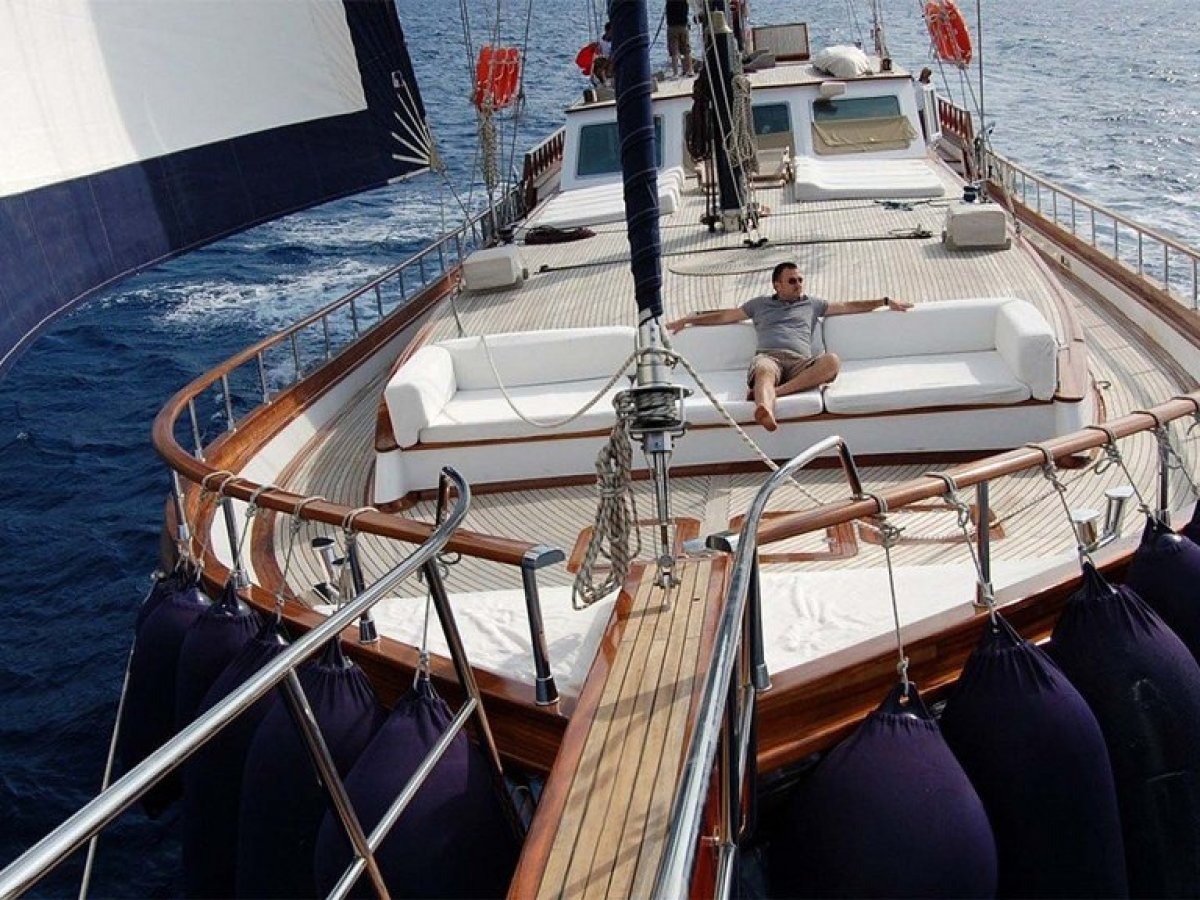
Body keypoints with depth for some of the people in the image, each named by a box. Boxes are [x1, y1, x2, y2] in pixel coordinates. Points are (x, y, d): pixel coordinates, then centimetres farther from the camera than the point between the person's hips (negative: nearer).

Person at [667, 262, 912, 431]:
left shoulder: (811, 303, 35)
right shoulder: (760, 304, 32)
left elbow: (848, 306, 35)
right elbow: (724, 316, 32)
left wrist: (885, 301, 29)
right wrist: (688, 320, 26)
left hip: (800, 363, 2)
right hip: (768, 356, -1)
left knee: (831, 361, -33)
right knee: (764, 370, -41)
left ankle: (775, 391, -46)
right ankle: (766, 410, -74)